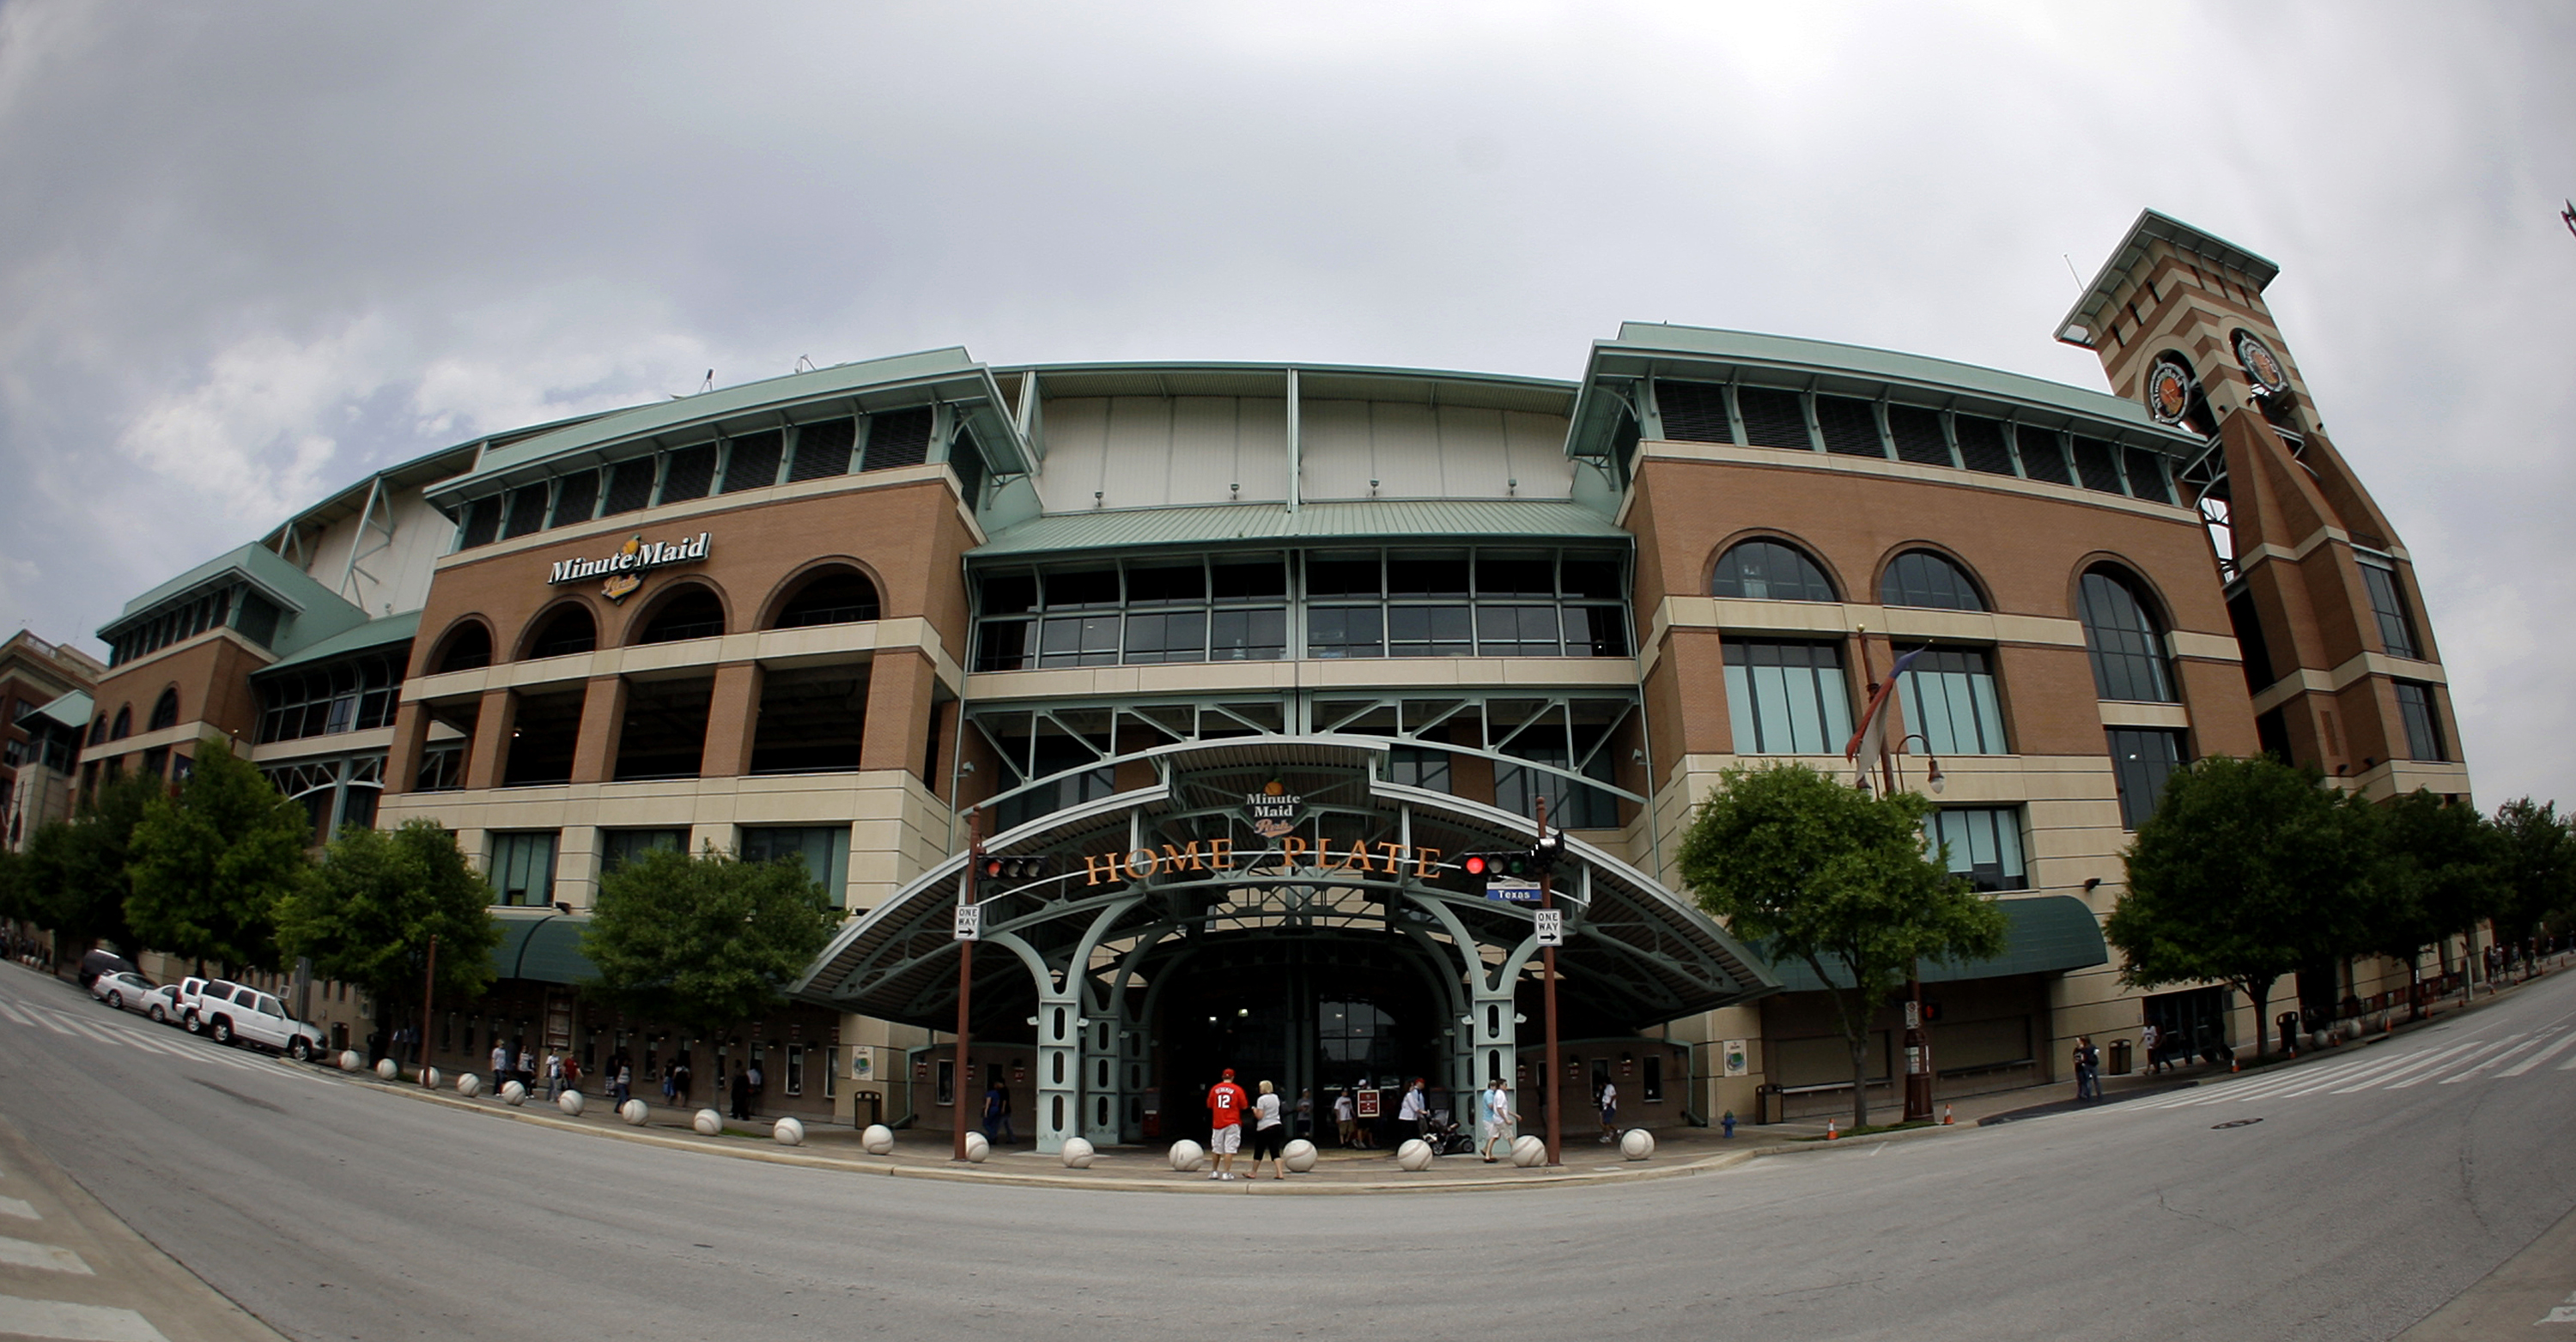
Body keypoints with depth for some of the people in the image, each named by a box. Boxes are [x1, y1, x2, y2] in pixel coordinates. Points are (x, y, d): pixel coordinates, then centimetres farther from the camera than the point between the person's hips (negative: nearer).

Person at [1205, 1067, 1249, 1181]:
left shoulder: (1214, 1089, 2)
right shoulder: (1237, 1090, -5)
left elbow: (1209, 1105, 10)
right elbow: (1243, 1106, -1)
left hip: (1217, 1123, 3)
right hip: (1232, 1123, -3)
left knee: (1216, 1149, 15)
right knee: (1230, 1149, -2)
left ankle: (1214, 1171, 23)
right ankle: (1226, 1173, -7)